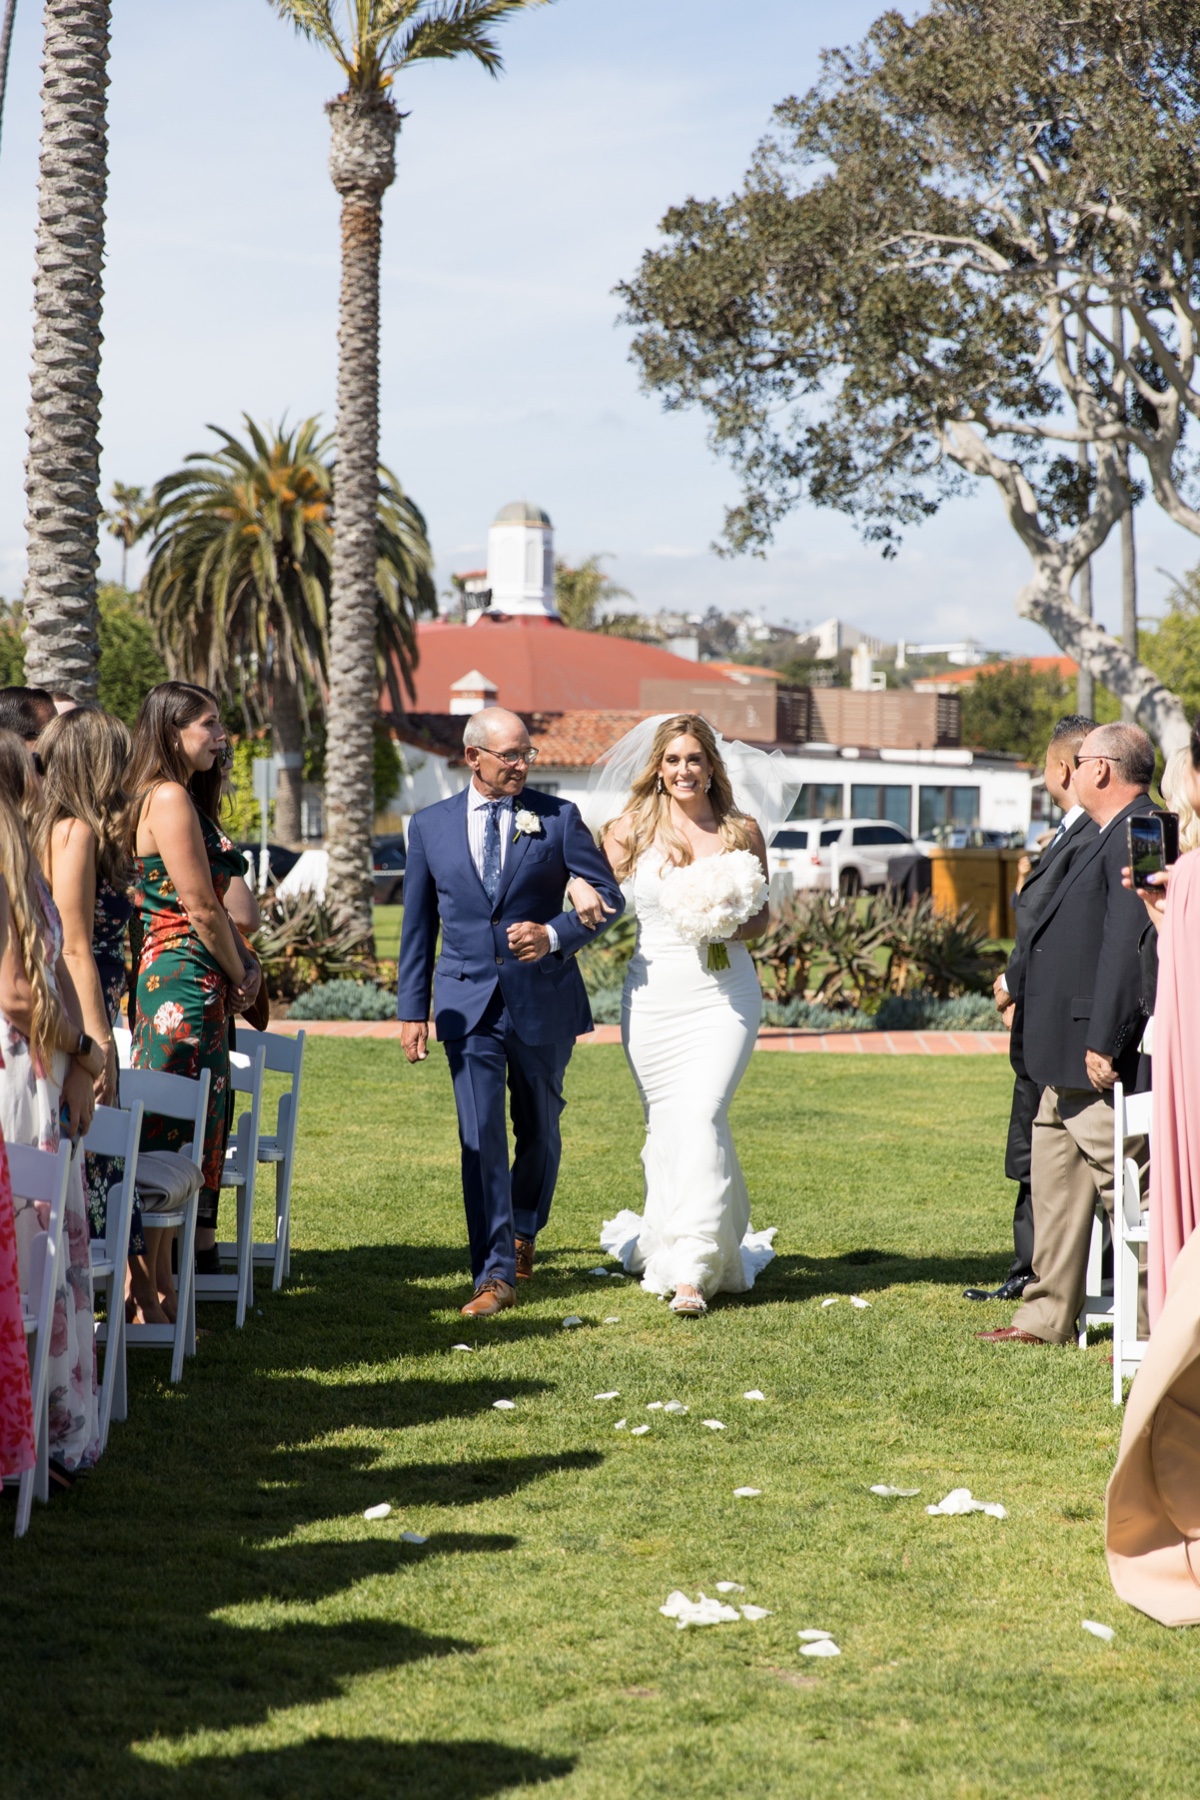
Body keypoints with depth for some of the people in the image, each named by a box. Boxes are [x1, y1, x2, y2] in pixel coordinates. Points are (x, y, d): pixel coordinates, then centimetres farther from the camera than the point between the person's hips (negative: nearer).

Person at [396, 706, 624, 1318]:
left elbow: (607, 897, 1)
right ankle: (495, 1275, -6)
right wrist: (412, 1009, 6)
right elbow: (418, 923, 9)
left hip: (543, 999, 0)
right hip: (469, 1002, 0)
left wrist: (555, 934, -16)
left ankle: (523, 1230, 40)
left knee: (539, 1130, 13)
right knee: (481, 1138, -8)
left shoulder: (558, 818, 0)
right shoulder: (431, 826, 5)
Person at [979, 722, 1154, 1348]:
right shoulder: (1108, 838, 17)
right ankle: (1047, 1317, 24)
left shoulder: (1137, 837, -16)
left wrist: (1105, 1043, -26)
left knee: (1128, 1192, -5)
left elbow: (1128, 944, -24)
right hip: (1067, 1061, 11)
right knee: (1055, 1183, 15)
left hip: (1101, 1060, -11)